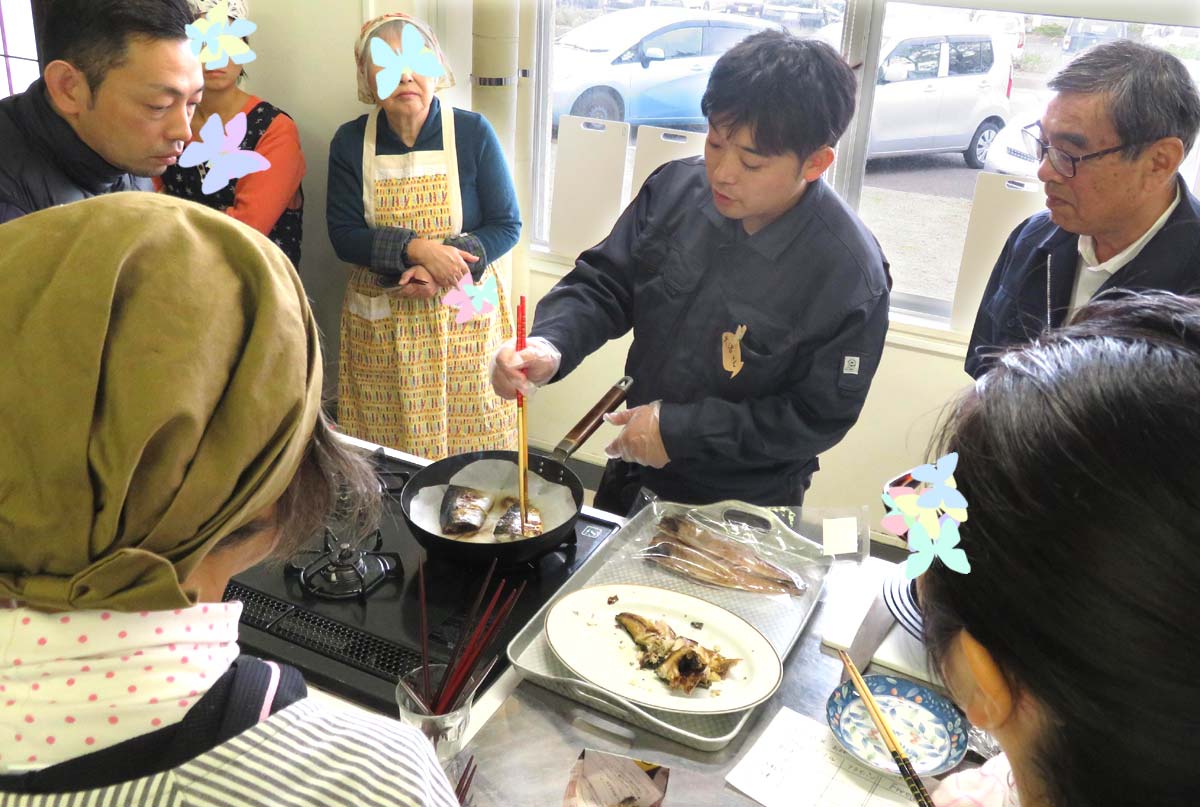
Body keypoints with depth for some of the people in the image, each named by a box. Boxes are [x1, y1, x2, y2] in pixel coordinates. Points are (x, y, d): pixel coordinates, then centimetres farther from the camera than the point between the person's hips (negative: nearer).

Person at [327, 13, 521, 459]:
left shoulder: (473, 132, -5)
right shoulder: (350, 142, -1)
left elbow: (506, 225, -4)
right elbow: (342, 234, -4)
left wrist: (441, 268, -19)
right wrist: (416, 249, -21)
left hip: (463, 314, -1)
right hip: (381, 324, 1)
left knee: (469, 444, 4)